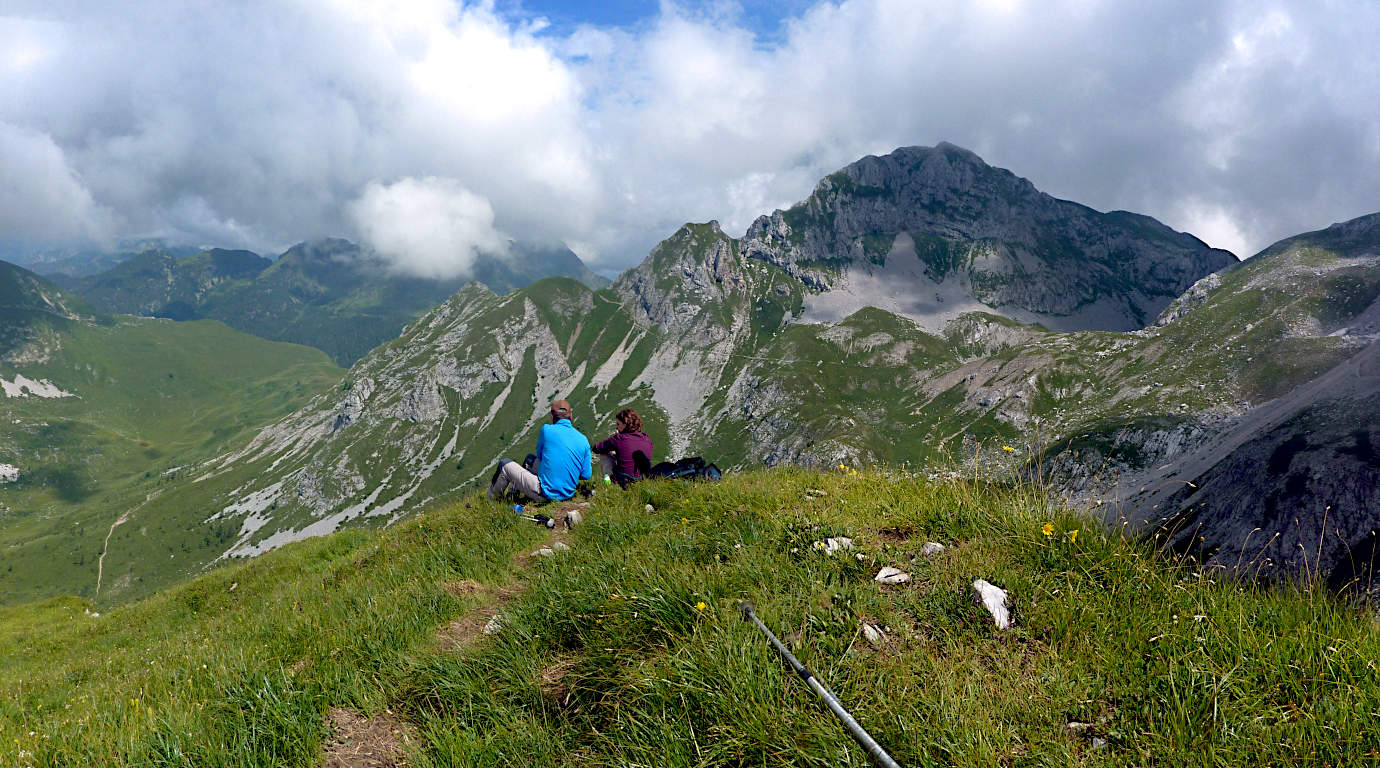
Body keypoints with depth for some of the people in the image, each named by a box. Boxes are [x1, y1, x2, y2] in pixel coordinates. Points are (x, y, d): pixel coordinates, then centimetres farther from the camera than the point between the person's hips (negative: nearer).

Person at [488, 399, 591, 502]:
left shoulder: (546, 429, -9)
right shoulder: (583, 440, -1)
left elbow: (540, 455, 7)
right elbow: (586, 475, 1)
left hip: (545, 494, -6)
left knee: (504, 464, 15)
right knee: (530, 459, 28)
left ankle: (493, 496, 37)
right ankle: (514, 489, 46)